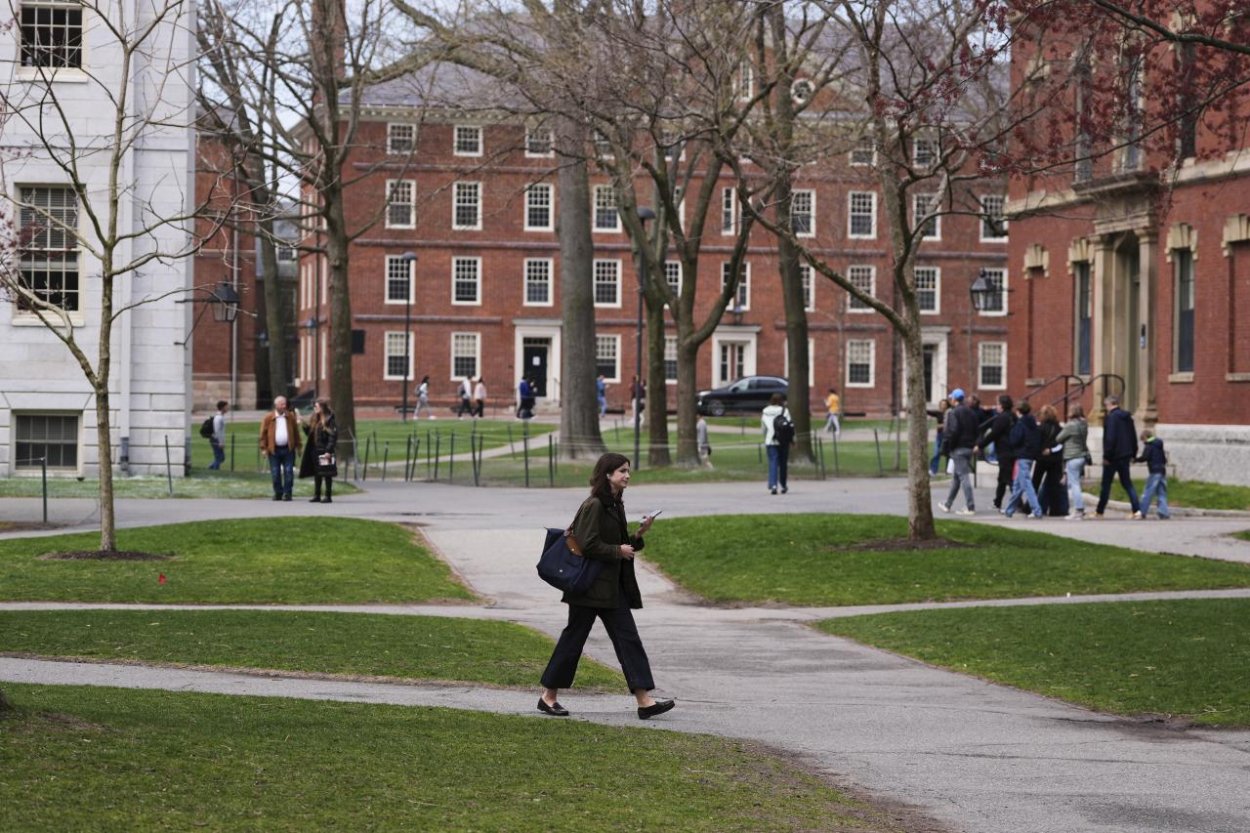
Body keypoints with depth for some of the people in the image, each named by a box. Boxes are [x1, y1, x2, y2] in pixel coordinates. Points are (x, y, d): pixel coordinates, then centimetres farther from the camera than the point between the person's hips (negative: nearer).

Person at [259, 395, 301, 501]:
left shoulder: (291, 416, 5)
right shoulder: (268, 418, 0)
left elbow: (296, 432, 8)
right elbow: (263, 433, 1)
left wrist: (297, 446, 5)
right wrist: (264, 448, -5)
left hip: (288, 449, 1)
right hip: (274, 449, -1)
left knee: (288, 472, -3)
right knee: (275, 473, 4)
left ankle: (287, 493, 3)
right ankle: (278, 493, 15)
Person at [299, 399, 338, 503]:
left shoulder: (329, 420, -11)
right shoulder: (314, 419, 14)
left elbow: (333, 436, -15)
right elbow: (308, 432, 16)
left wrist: (328, 451, -20)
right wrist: (303, 424, 0)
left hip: (324, 451, -8)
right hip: (315, 451, 8)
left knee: (327, 474, -2)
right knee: (317, 475, 12)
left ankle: (328, 496, 2)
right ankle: (317, 496, 18)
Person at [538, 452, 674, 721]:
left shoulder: (616, 505, 13)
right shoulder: (594, 505, -15)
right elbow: (587, 545, -21)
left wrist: (639, 535, 2)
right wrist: (618, 551, -13)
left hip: (612, 587, 9)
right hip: (589, 585, -9)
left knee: (628, 638, 1)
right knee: (573, 638, 1)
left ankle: (645, 701, -2)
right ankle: (548, 698, 13)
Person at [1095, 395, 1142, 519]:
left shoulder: (1111, 417, -13)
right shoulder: (1127, 417, 11)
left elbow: (1110, 438, -19)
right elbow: (1134, 437, 15)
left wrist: (1106, 456, -15)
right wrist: (1133, 454, 19)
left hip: (1113, 457, -7)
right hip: (1125, 456, 7)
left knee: (1106, 484, 3)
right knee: (1127, 483, 9)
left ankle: (1099, 512, 10)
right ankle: (1137, 510, -5)